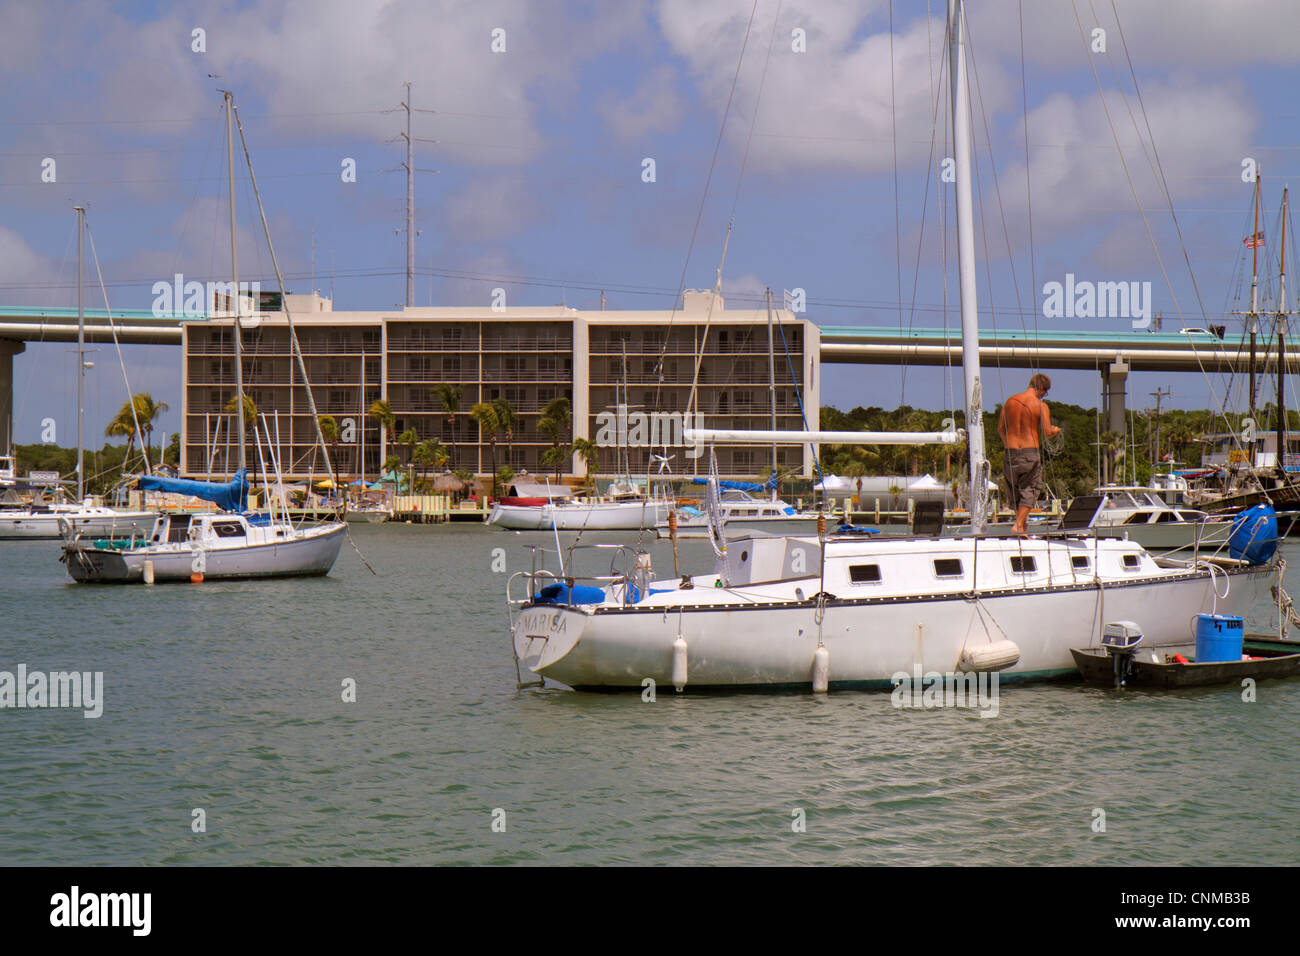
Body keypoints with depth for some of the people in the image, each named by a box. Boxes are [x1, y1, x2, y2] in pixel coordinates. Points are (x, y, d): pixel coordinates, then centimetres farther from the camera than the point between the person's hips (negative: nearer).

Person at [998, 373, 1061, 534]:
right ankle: (1019, 524, -11)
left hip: (1010, 452, 4)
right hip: (1030, 453, -4)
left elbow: (1000, 429, 9)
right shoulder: (1041, 405, -6)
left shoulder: (1010, 401, 6)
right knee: (1029, 492, 3)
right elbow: (1047, 433, -9)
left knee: (1016, 493, 16)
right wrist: (1056, 430, 13)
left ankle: (1024, 525, 20)